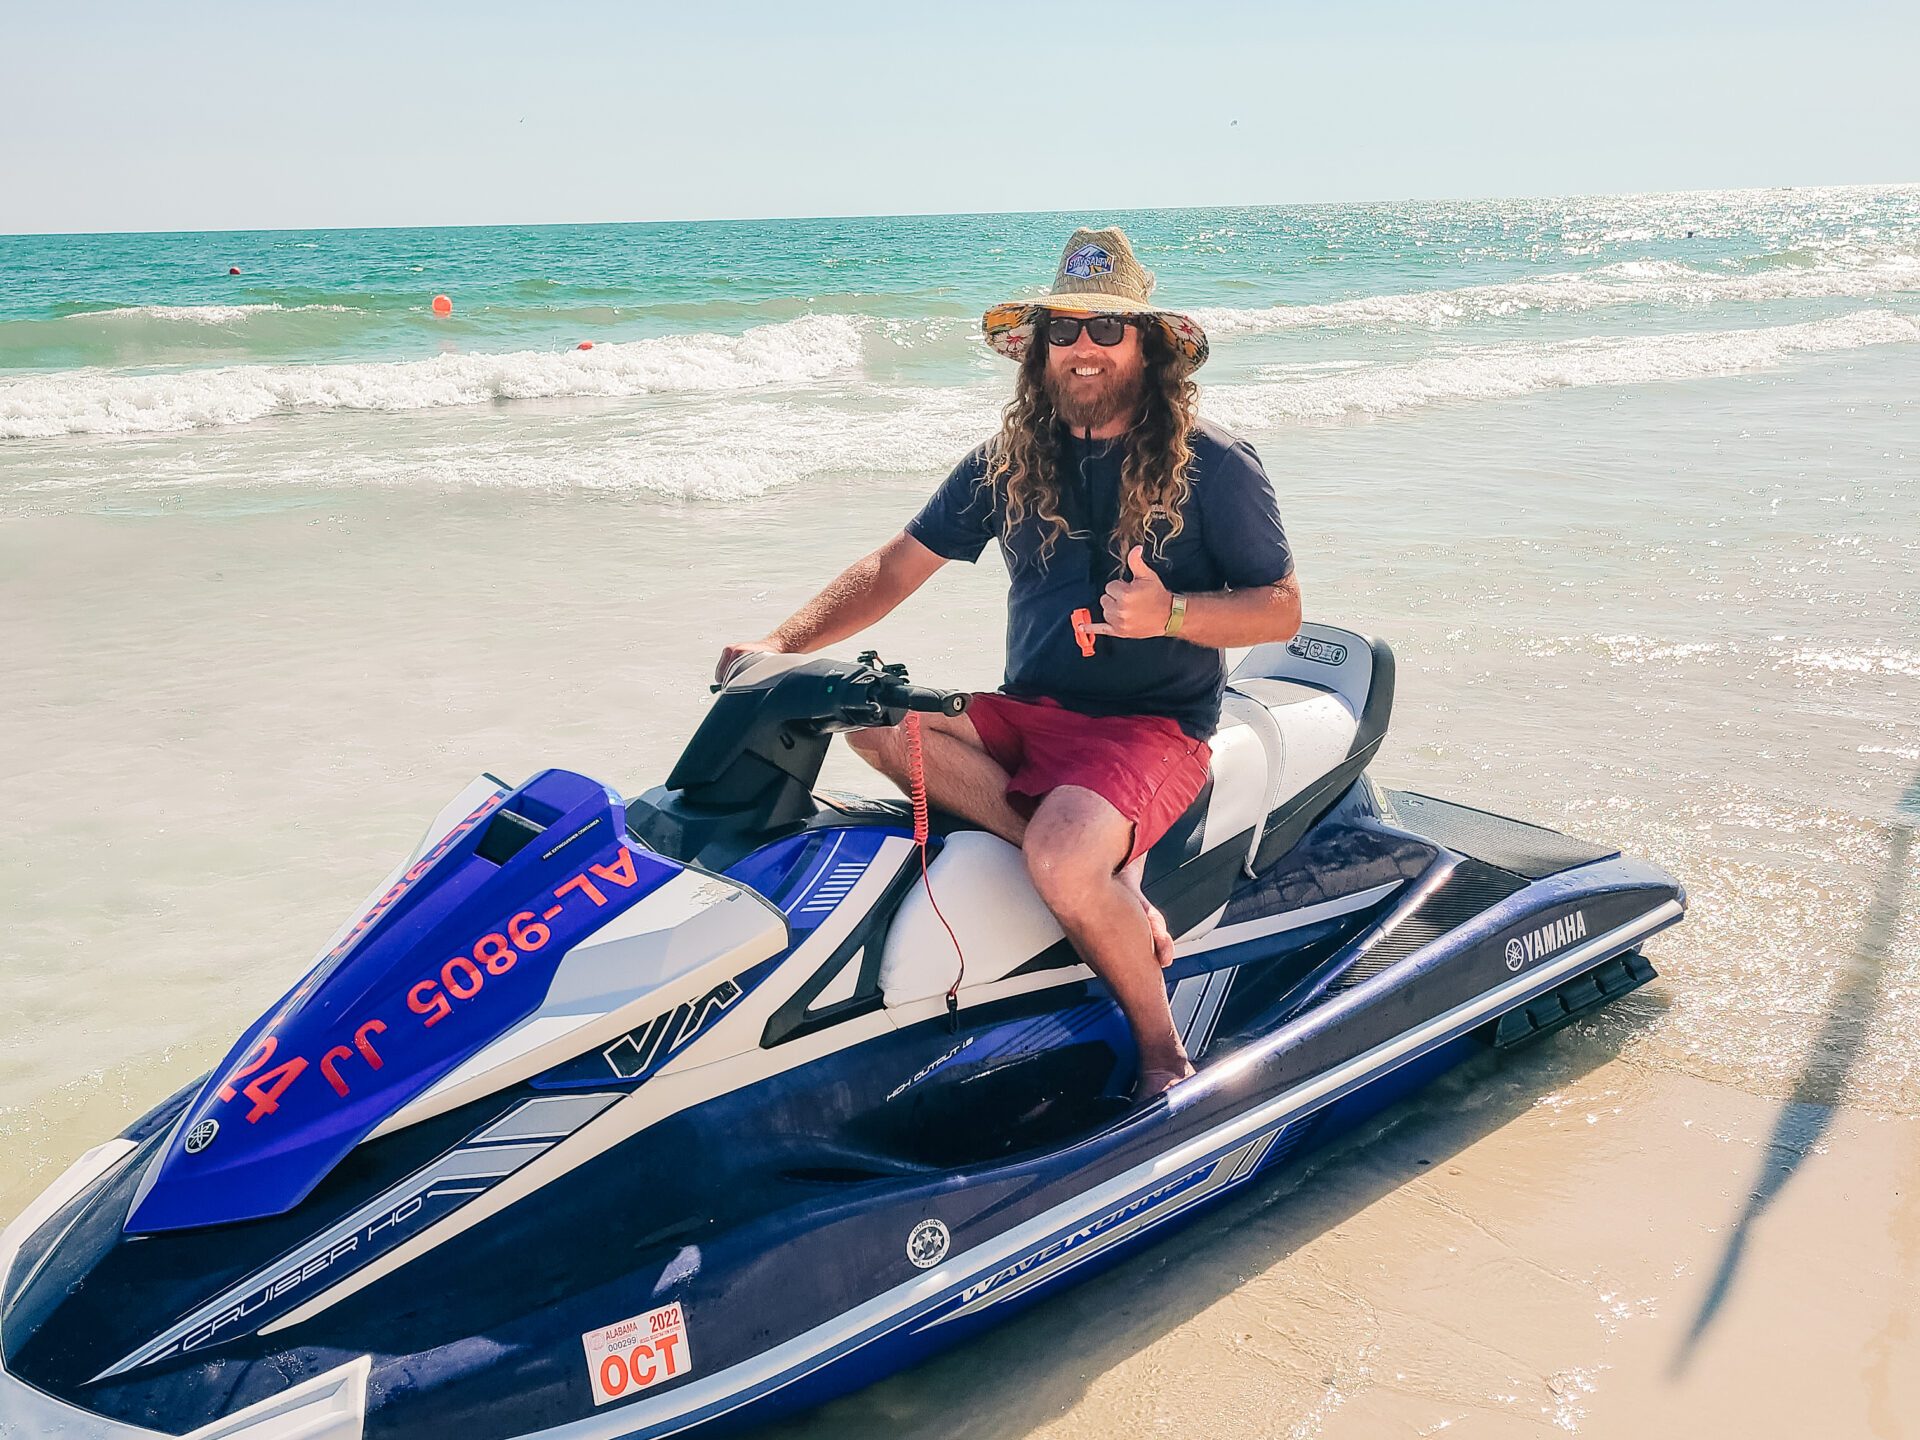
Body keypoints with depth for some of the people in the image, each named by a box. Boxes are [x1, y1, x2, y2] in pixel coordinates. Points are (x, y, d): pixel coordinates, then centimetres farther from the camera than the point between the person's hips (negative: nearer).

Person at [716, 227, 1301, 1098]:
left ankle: (1163, 1051, -9)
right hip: (1026, 715, 5)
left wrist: (1171, 614, -21)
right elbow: (898, 567, 10)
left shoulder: (1214, 466, -2)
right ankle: (1110, 872, -22)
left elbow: (1282, 609, -1)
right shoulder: (1009, 461, 9)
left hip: (1153, 727, -5)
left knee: (1062, 861, -36)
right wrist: (783, 643, -3)